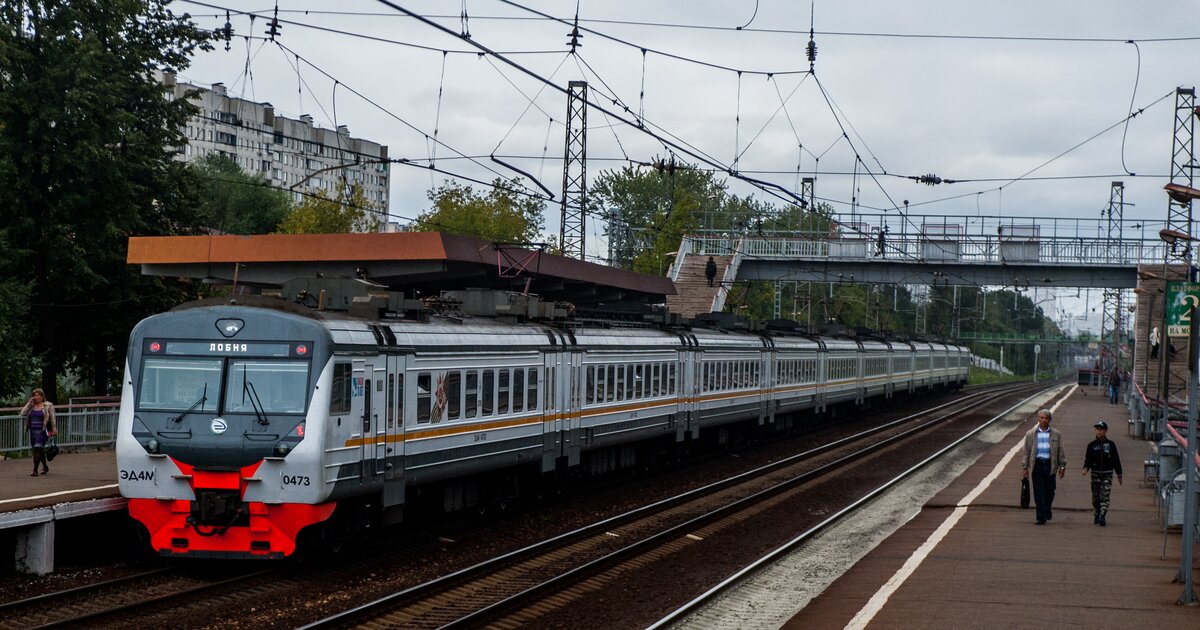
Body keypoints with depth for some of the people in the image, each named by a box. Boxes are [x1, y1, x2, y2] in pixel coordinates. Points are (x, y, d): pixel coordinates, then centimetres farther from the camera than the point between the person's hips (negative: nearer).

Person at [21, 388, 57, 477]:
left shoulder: (48, 406, 0)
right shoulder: (31, 406, 11)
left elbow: (52, 419, -1)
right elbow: (23, 414, -2)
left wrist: (54, 430, -5)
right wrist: (29, 403, -4)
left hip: (42, 432, -5)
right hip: (33, 432, 5)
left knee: (37, 449, -16)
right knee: (39, 450, 15)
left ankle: (35, 470, -17)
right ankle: (45, 467, 34)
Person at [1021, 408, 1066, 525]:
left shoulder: (1056, 434, 8)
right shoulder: (1030, 434, 8)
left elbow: (1061, 451, 10)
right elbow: (1026, 452, 9)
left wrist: (1062, 466, 5)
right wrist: (1024, 467, 4)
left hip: (1050, 464, 0)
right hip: (1037, 465, 0)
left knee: (1050, 491, 4)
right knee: (1039, 492, -3)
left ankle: (1047, 510, 32)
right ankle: (1041, 517, -1)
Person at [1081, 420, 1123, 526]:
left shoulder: (1110, 444, 3)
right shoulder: (1092, 445, 6)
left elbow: (1116, 460, 7)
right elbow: (1088, 459, 7)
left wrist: (1119, 475, 7)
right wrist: (1086, 468, -14)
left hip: (1107, 474, -2)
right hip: (1095, 474, 2)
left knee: (1105, 496, -12)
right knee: (1095, 497, 7)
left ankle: (1102, 517, -20)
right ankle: (1096, 516, 20)